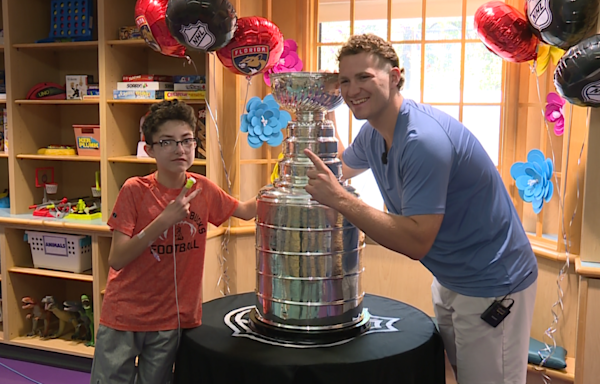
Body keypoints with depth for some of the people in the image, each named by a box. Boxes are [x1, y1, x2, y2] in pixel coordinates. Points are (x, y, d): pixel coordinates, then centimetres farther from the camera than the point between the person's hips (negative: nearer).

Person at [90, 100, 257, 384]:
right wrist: (164, 220, -26)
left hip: (172, 319, 3)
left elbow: (246, 211, 13)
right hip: (123, 316, -3)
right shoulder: (135, 190, -13)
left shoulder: (203, 189, -3)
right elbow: (116, 260, -17)